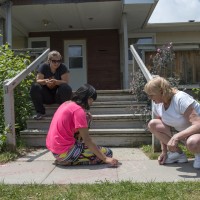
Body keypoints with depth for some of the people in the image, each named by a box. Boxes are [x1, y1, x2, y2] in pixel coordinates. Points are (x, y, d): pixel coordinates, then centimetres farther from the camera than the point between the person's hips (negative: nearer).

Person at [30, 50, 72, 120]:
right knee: (34, 87, -23)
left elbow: (65, 82, -15)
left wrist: (56, 82, -35)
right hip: (46, 96, 2)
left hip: (58, 94, -2)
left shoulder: (63, 68, -6)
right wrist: (45, 81, -32)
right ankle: (40, 112, -13)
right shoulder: (43, 67, -1)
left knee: (66, 88, -32)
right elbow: (38, 80, -9)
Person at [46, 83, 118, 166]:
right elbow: (87, 140, -17)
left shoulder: (66, 104, 10)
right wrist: (105, 159, -15)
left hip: (54, 150, 10)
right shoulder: (78, 110, -16)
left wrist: (86, 120, 2)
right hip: (64, 153, -9)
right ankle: (68, 161, -6)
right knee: (107, 152, -5)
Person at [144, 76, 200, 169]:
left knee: (192, 143, -43)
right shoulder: (157, 105, -5)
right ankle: (178, 154, 0)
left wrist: (176, 137, -44)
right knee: (152, 124, -10)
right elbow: (161, 129, 5)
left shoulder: (181, 99, -27)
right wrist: (164, 151, 3)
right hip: (180, 132, 8)